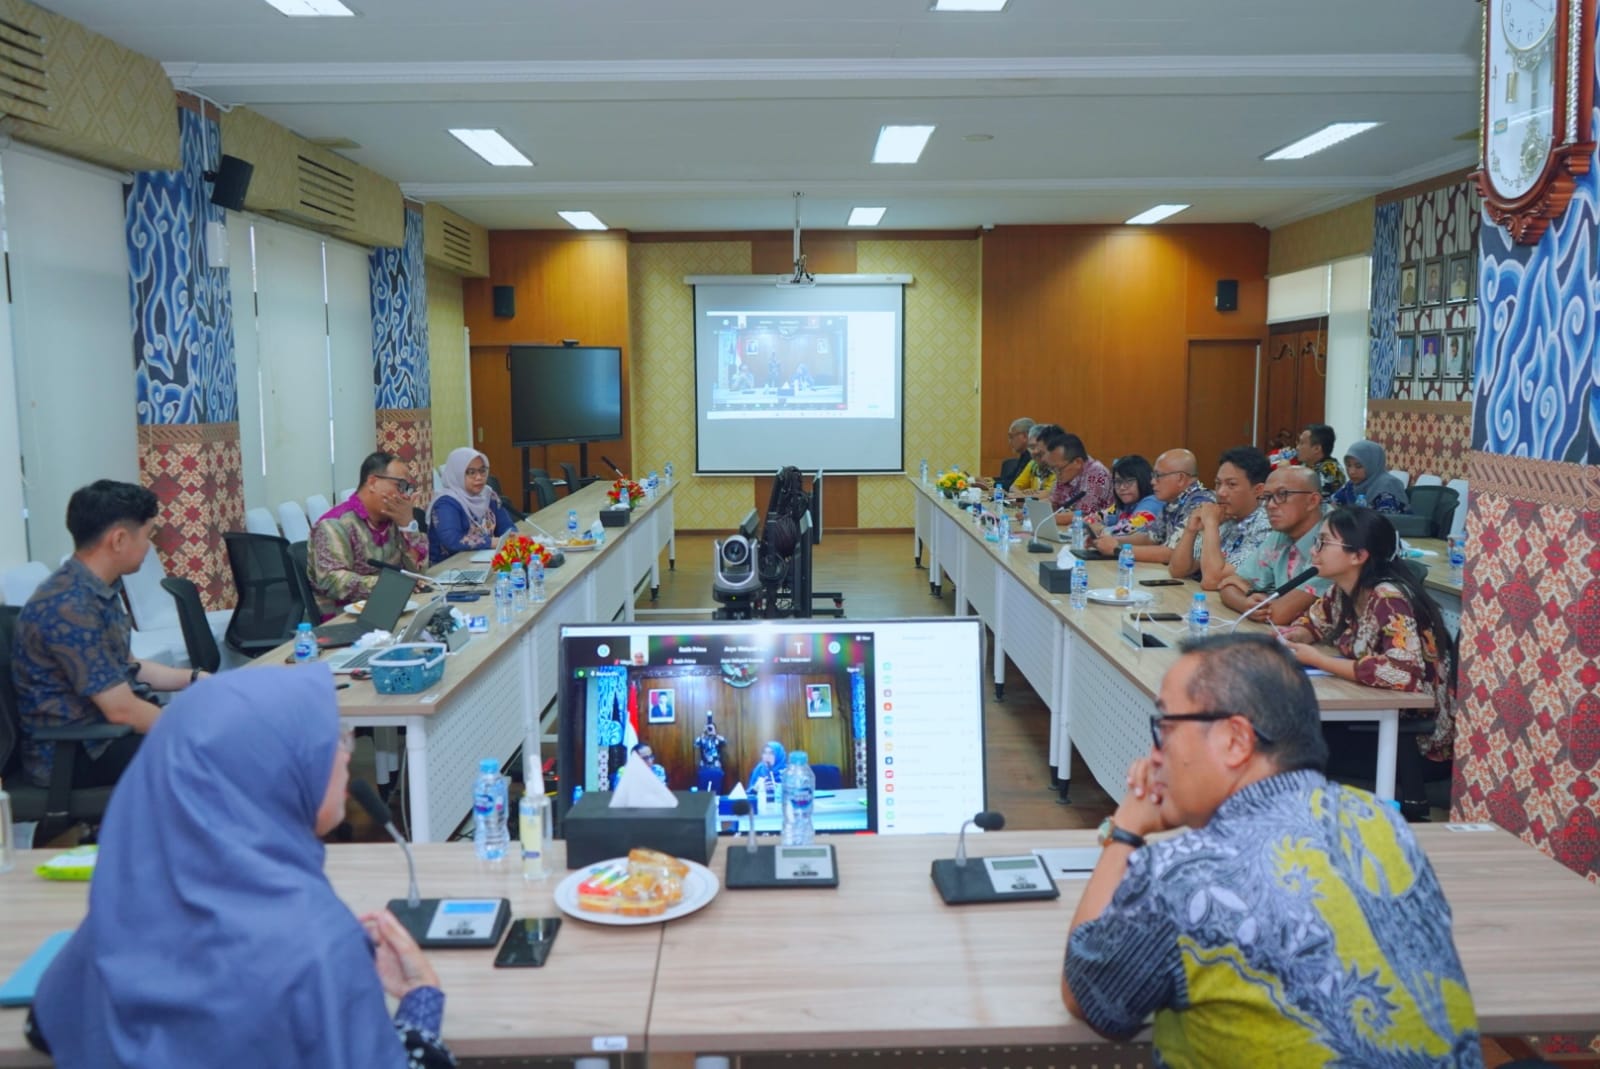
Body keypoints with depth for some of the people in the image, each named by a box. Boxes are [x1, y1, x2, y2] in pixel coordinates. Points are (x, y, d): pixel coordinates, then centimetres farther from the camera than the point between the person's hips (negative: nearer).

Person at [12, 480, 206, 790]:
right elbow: (122, 711, -25)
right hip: (70, 753, -10)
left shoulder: (99, 590, 5)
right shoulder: (69, 607, -25)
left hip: (104, 729, 10)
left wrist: (197, 679, 12)